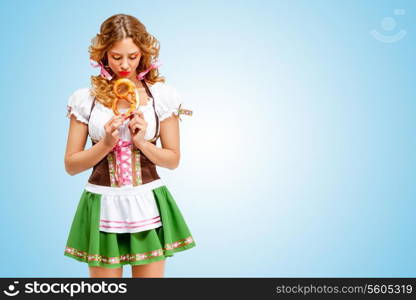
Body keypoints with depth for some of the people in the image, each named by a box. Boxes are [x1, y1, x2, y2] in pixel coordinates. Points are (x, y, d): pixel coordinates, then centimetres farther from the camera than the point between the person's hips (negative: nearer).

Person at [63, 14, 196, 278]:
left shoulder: (162, 95, -1)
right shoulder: (85, 98, -1)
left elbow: (173, 160, 3)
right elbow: (71, 165, 1)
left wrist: (142, 141, -14)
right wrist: (106, 143, -14)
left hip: (148, 204, 0)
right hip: (103, 206, 0)